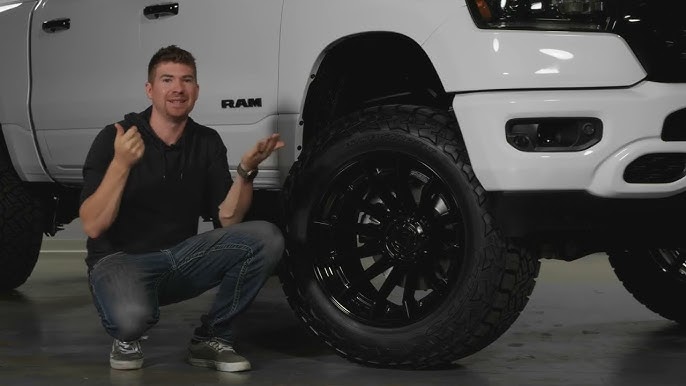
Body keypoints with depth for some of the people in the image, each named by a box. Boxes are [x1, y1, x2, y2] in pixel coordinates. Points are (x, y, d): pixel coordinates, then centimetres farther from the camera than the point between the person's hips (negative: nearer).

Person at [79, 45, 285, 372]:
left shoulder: (207, 143, 3)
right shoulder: (113, 139, -11)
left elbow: (227, 220, -3)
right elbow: (93, 226, -19)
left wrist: (246, 171, -20)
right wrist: (121, 164, -32)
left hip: (183, 256, 5)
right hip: (122, 258, -5)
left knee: (266, 238, -18)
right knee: (132, 315, -40)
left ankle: (211, 337, -2)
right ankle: (126, 340, 0)